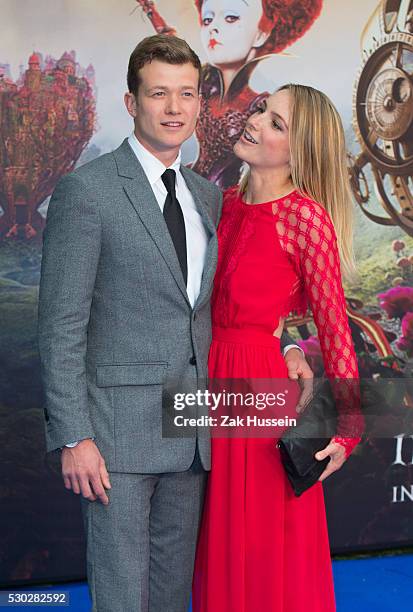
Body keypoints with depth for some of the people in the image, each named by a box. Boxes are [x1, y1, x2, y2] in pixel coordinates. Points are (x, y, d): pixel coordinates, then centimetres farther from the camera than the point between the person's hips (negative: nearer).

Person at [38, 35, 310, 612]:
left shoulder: (208, 195, 13)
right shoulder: (86, 189, -8)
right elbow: (61, 324, -11)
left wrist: (284, 344, 5)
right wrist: (73, 437, -15)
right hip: (117, 432, -6)